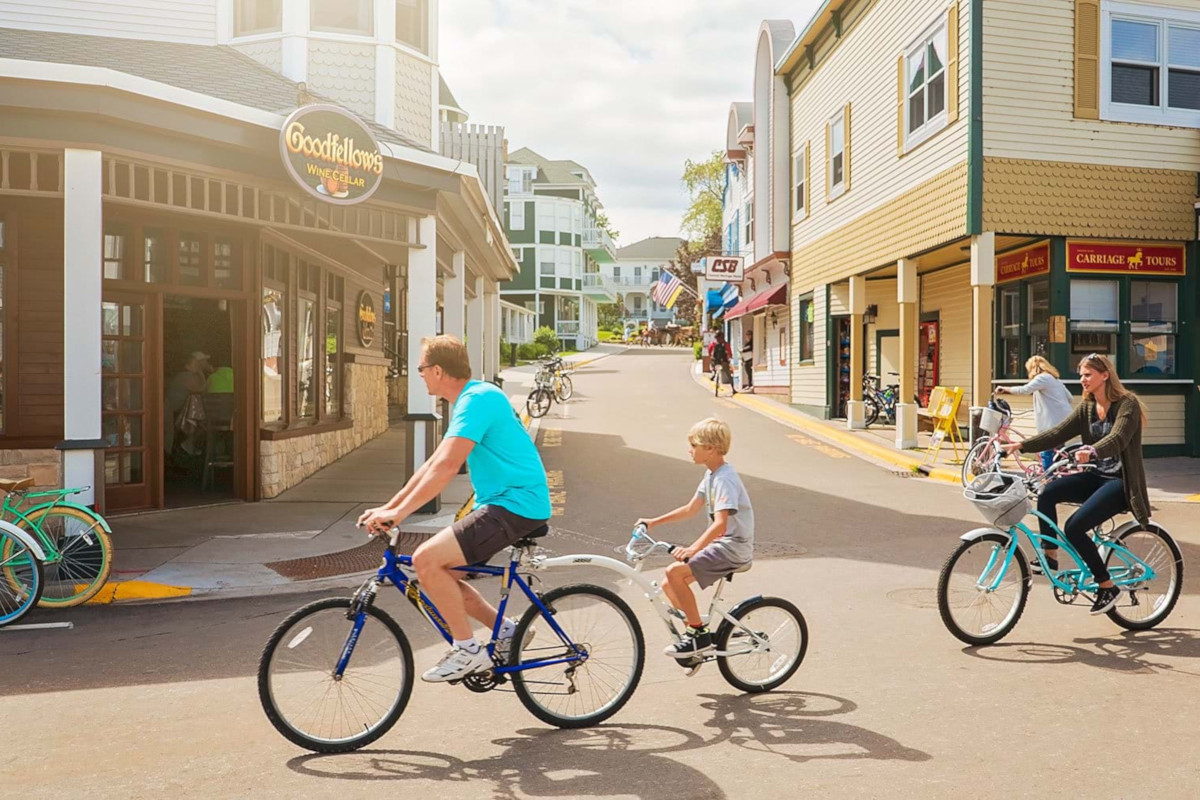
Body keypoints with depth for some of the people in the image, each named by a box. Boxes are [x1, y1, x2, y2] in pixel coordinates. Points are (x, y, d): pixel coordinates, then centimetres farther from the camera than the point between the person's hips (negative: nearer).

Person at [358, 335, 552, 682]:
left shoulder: (477, 399, -15)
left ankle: (468, 650, -5)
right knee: (440, 574, 11)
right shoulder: (470, 399, 17)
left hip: (516, 504, -10)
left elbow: (446, 466, -25)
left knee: (426, 559, -18)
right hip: (502, 502, 10)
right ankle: (506, 631, 20)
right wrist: (388, 507, 14)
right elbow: (433, 464, 18)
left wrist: (399, 512, -23)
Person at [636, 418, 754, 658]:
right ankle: (696, 635, 18)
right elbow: (691, 509, 20)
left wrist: (693, 549, -43)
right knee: (670, 586, 5)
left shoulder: (724, 479, -20)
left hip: (733, 546, -10)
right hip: (721, 543, 10)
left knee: (675, 572, -24)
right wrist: (654, 522, 19)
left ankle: (699, 634, -11)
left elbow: (720, 524, -32)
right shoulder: (712, 474, 11)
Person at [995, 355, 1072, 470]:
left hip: (1055, 423, -10)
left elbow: (1024, 389, -22)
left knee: (1047, 453, -7)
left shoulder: (1042, 378, -7)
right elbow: (1069, 397, 24)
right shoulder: (1054, 379, 23)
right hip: (1063, 421, 10)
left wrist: (1005, 389, -13)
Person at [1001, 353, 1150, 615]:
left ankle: (1108, 587, -4)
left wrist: (1092, 452, -50)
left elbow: (1117, 439, -29)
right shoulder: (1086, 408, 8)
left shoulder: (1127, 404, -12)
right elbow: (1058, 433, -2)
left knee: (1074, 527, -23)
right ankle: (1050, 555, -6)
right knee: (1048, 492, -21)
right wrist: (1021, 444, -15)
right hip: (1096, 476, 7)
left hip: (1120, 482, -7)